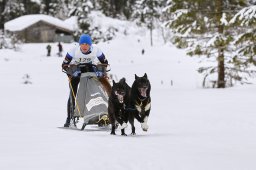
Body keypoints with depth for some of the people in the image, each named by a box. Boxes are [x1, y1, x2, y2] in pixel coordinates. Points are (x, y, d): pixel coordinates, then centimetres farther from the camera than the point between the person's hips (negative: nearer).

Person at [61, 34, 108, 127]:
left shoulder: (95, 49, -23)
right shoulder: (74, 49, -27)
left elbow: (104, 62, -9)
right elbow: (64, 64, -22)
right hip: (75, 72, -1)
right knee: (72, 95, -8)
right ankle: (69, 119, -4)